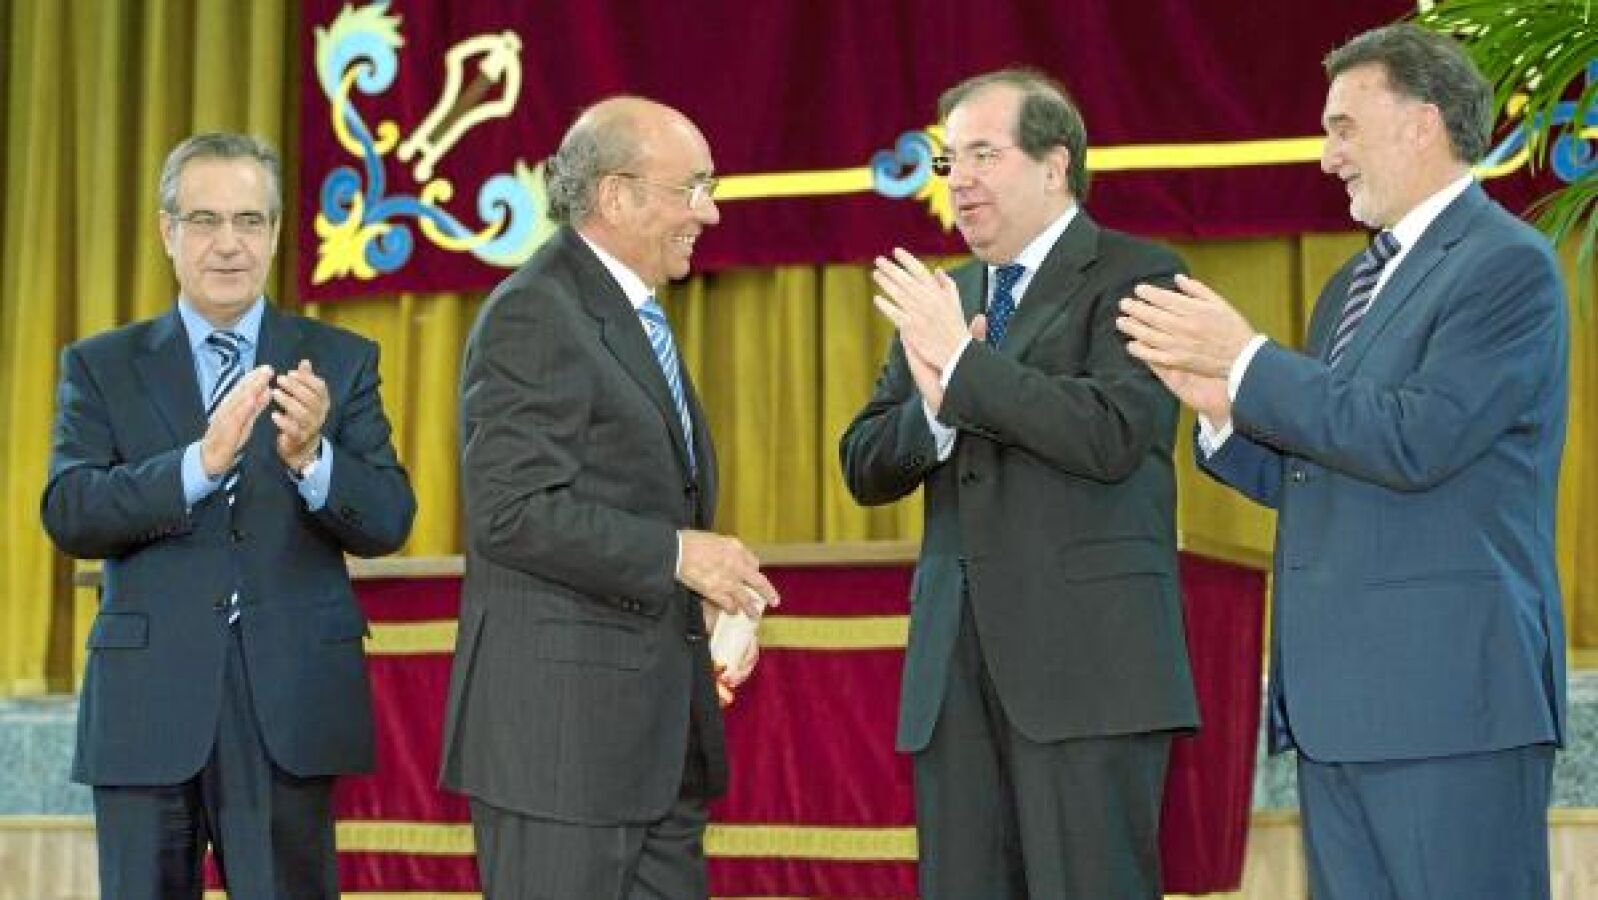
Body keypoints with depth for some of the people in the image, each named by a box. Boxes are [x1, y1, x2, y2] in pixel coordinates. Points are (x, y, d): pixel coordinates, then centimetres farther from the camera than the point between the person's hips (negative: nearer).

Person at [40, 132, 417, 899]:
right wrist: (201, 462, -23)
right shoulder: (100, 367, 6)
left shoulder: (339, 362, 7)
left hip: (290, 710, 0)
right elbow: (68, 513, -8)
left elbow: (388, 522, -2)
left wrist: (310, 458, -22)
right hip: (147, 706, 0)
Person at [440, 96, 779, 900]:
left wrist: (717, 595, 8)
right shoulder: (534, 315, -12)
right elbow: (514, 510, -21)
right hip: (560, 725, -9)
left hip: (658, 730, 9)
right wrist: (676, 554, -18)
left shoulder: (636, 318, 19)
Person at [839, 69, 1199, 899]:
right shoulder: (940, 299, 18)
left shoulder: (1137, 277, -2)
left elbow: (1113, 435, -17)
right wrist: (934, 409, -7)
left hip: (1086, 653, -6)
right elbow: (864, 467, 14)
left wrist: (964, 363, -14)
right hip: (956, 659, 6)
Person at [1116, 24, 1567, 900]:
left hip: (1447, 694, -9)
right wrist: (1222, 407, 3)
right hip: (1342, 697, 9)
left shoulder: (1506, 263, -8)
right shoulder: (1353, 285, 20)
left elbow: (1415, 441, -20)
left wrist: (1247, 361, -13)